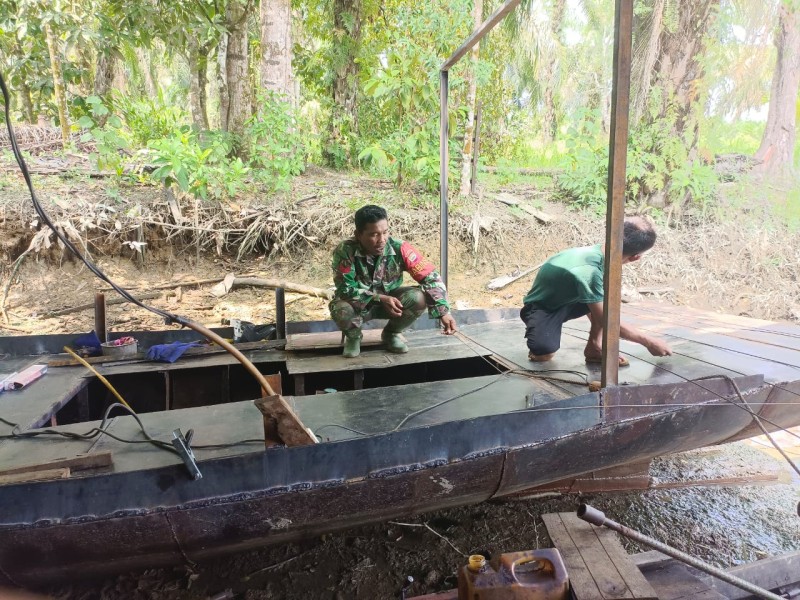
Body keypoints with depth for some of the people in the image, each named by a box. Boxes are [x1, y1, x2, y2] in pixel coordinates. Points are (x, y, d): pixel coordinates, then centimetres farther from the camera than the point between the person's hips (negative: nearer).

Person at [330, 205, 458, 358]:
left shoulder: (399, 248, -22)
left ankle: (391, 333, 5)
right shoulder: (345, 251, -26)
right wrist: (380, 298, -33)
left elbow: (430, 277, -20)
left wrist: (444, 312, -31)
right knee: (341, 310, -36)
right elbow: (345, 289, -24)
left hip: (390, 301, 2)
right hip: (358, 303, -2)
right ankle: (353, 336, 3)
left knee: (419, 298, -27)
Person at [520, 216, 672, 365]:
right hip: (541, 308, -8)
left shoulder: (598, 253, -12)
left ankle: (595, 347, -5)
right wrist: (648, 342, -17)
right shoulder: (587, 271, -37)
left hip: (567, 301, 8)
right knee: (544, 353, -34)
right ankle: (538, 339, 2)